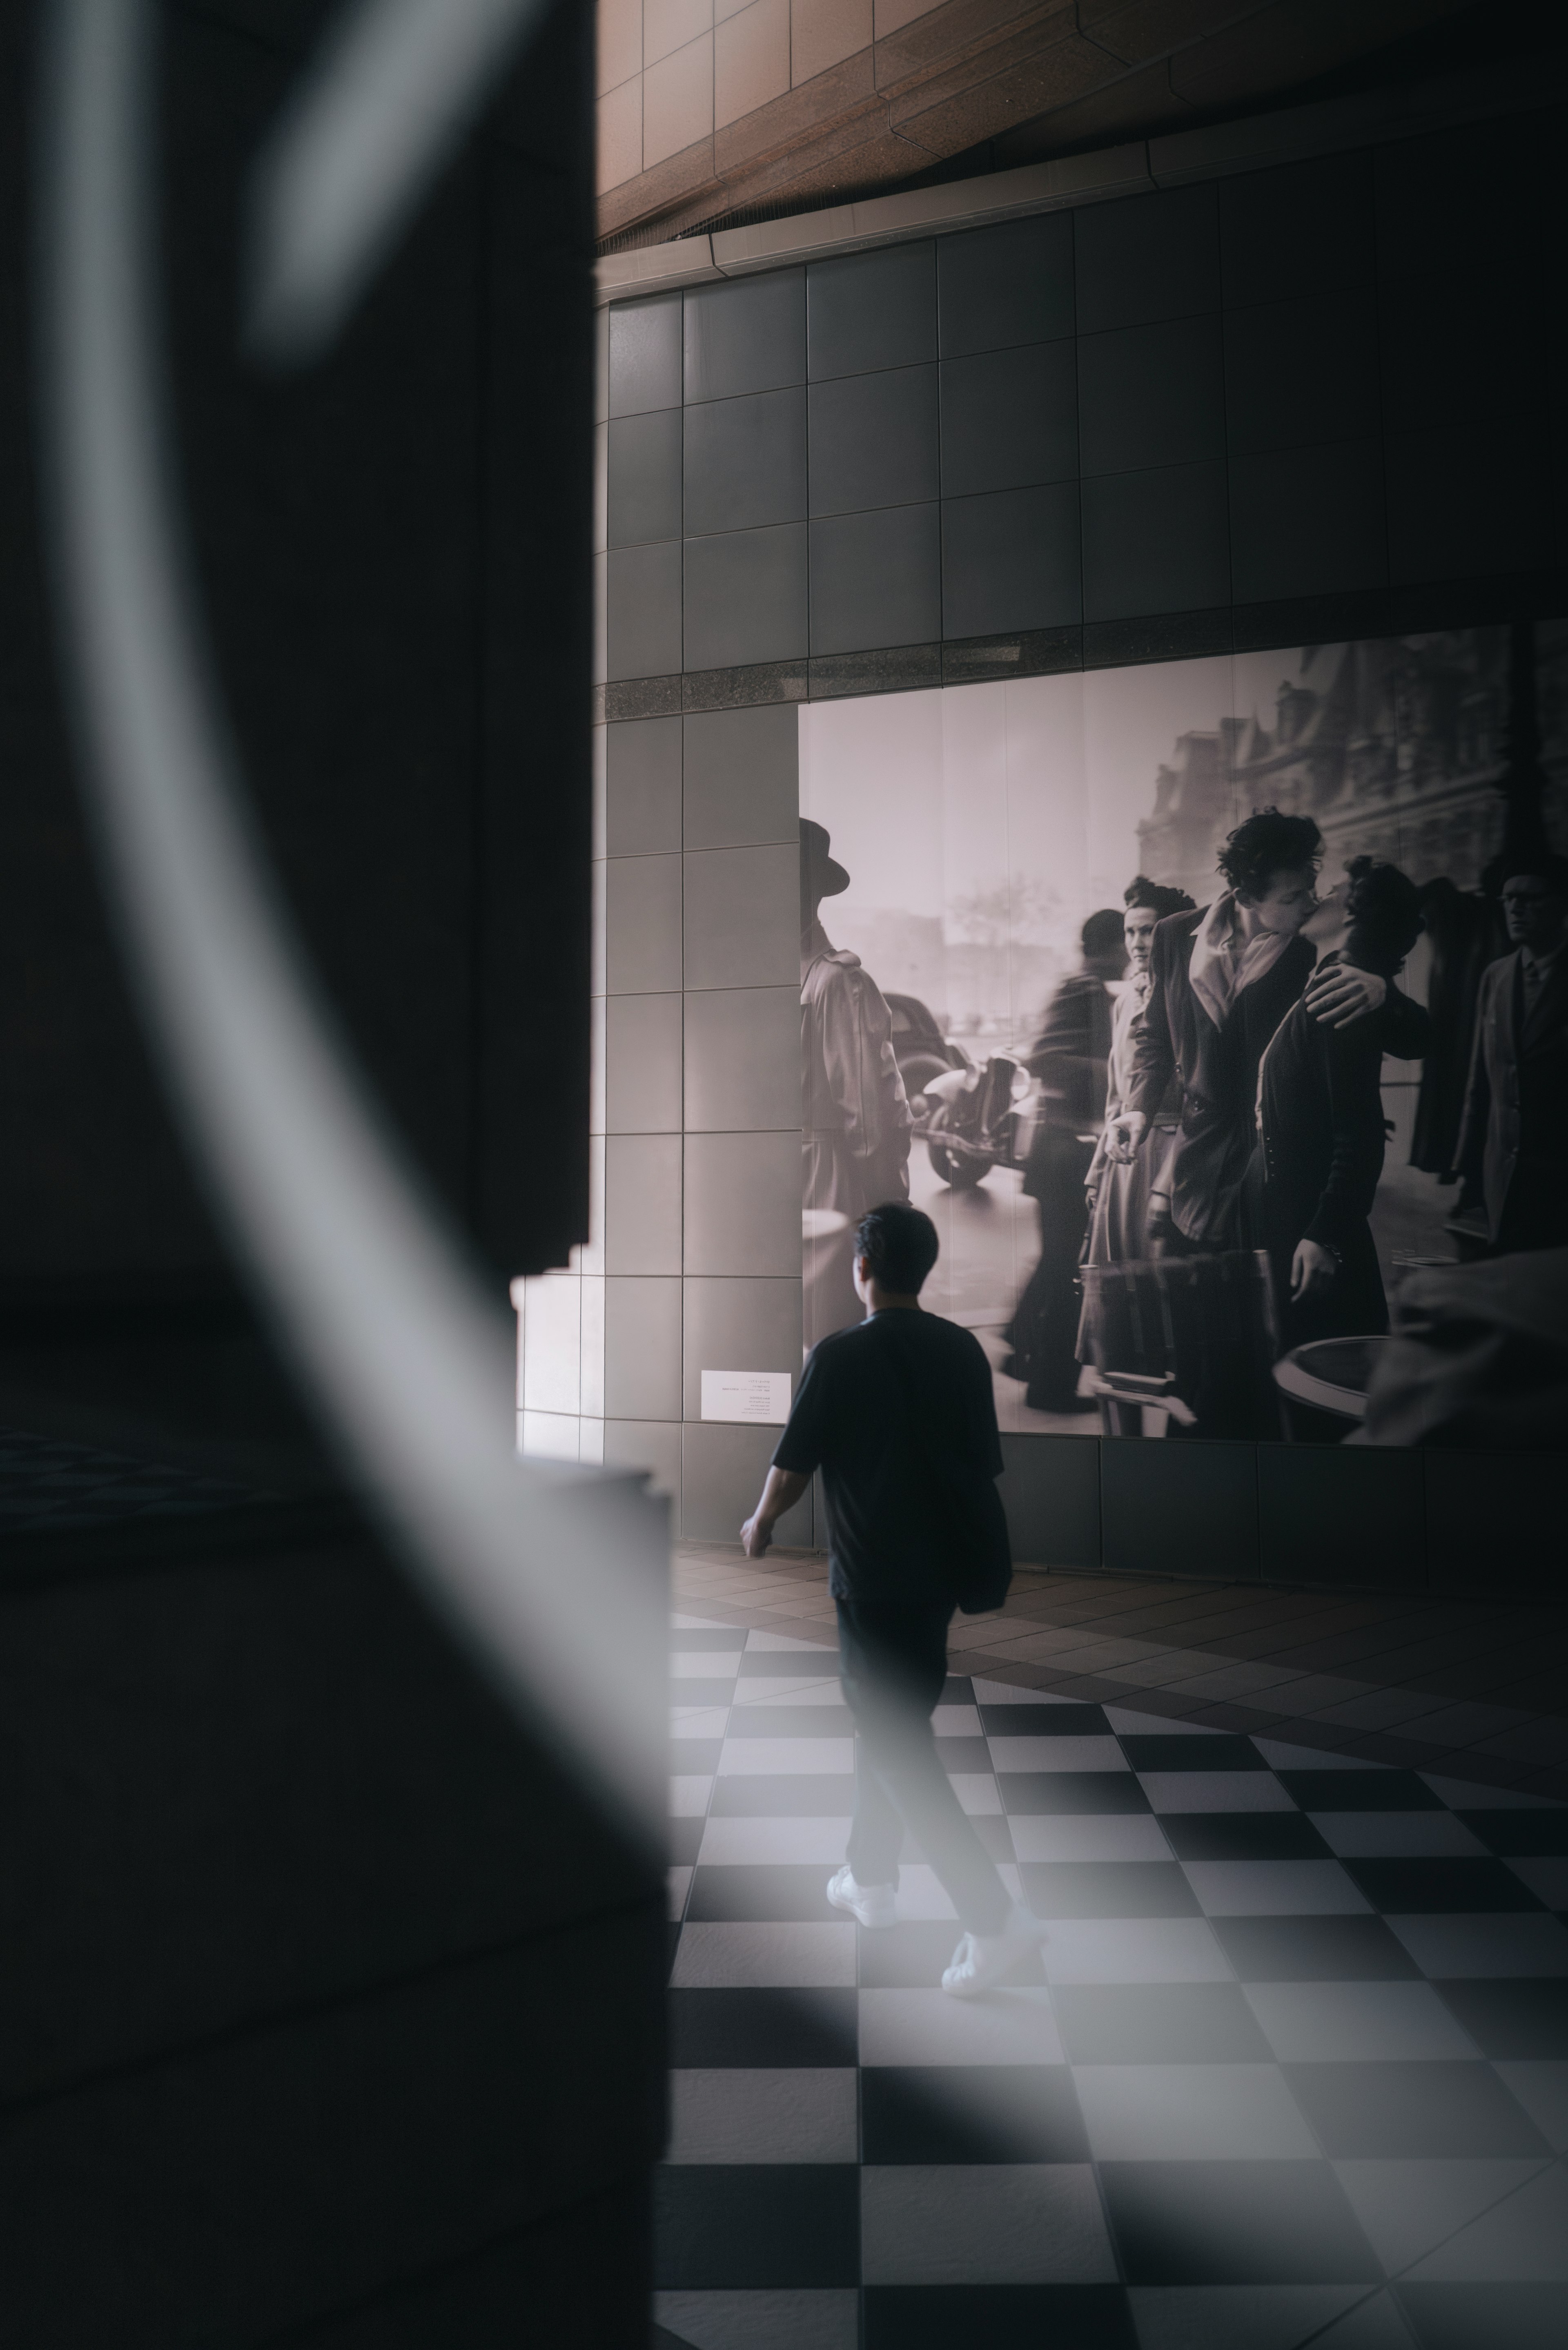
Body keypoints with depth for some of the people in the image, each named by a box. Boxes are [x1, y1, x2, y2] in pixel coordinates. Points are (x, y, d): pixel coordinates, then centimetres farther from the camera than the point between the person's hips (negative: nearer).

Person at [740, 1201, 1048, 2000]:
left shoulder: (841, 1356, -16)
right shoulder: (964, 1350, 1)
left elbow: (793, 1464, -8)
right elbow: (985, 1463, 8)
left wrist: (761, 1525, 12)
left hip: (874, 1579, -7)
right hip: (942, 1568, 7)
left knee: (900, 1752, 0)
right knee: (886, 1720, 23)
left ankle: (994, 1918, -5)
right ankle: (871, 1880, 36)